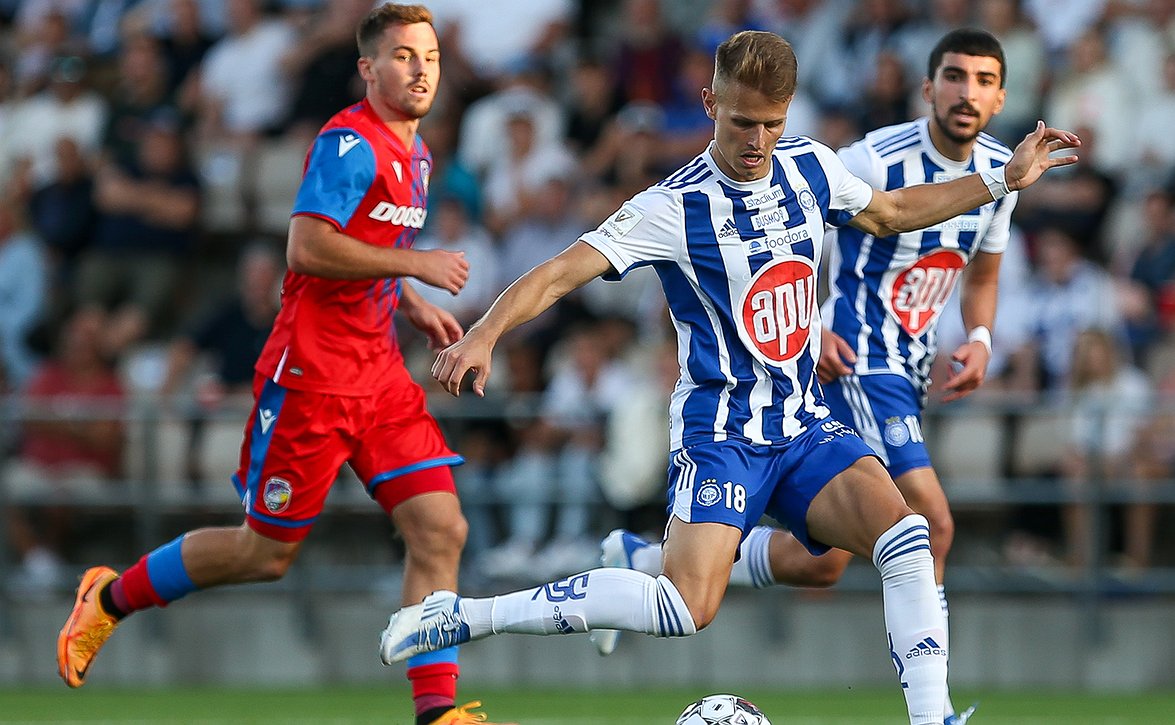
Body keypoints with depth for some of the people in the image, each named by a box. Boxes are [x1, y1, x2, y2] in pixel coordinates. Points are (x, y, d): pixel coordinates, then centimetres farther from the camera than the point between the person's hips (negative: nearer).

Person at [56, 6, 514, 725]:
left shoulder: (414, 154, 15)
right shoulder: (350, 143, -15)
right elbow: (307, 246, -25)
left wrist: (415, 306, 14)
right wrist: (415, 264, -22)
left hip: (379, 373, 8)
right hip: (311, 373, -8)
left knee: (441, 530, -6)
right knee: (266, 553, 2)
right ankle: (111, 597, 24)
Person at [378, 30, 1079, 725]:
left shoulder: (810, 166, 3)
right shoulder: (675, 207, -14)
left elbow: (891, 212, 24)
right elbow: (560, 273, -20)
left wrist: (1004, 179, 22)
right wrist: (483, 336, -36)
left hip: (806, 425, 5)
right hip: (720, 429, -5)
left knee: (905, 534, -22)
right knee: (688, 608, -23)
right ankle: (460, 616, -14)